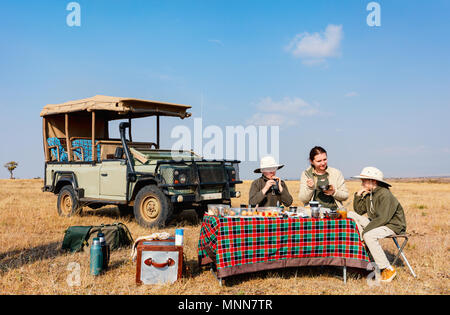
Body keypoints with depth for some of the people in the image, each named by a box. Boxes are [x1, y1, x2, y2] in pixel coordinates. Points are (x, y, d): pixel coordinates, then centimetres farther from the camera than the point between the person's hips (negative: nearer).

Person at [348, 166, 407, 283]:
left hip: (392, 226, -9)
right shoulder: (368, 193, 6)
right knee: (350, 215, -2)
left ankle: (388, 269, -24)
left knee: (369, 235, -35)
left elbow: (383, 219, -27)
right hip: (375, 223, 9)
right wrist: (359, 194, -3)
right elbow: (358, 211, 10)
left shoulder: (385, 195, -21)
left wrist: (364, 230, -27)